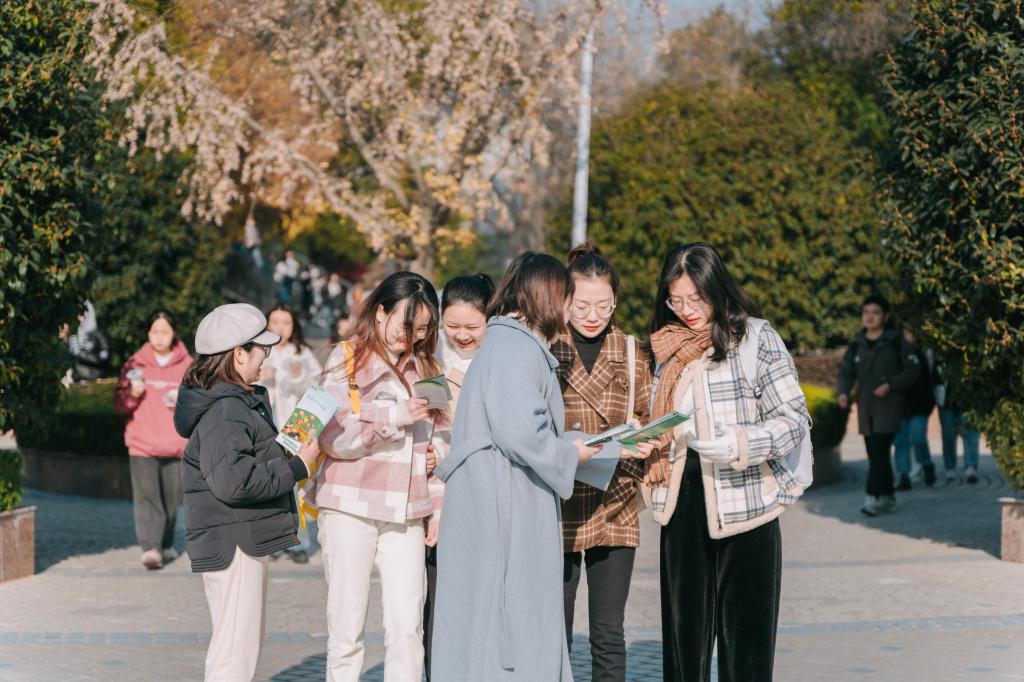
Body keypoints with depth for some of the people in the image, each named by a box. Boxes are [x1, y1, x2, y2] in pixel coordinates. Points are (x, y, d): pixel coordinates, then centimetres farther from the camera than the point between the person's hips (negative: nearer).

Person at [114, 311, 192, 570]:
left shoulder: (187, 365, 6)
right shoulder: (135, 364, 5)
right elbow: (119, 404, 6)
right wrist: (132, 395, -15)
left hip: (175, 444, 1)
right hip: (142, 442, -1)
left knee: (171, 498, 9)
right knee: (146, 496, -13)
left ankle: (166, 544, 27)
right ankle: (150, 548, -20)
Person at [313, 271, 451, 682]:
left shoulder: (425, 368, 14)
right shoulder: (346, 359, 1)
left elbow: (438, 443, 16)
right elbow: (334, 437, -8)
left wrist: (439, 505, 11)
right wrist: (394, 417, -15)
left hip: (406, 512, 3)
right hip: (350, 507, -3)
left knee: (407, 625, -4)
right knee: (348, 624, -1)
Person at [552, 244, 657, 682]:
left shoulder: (632, 354, 9)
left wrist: (644, 447, -10)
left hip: (614, 510, 2)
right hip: (557, 511, -2)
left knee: (609, 636, 4)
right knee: (555, 634, 2)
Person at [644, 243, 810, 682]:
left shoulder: (755, 338, -4)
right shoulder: (670, 347, 13)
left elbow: (795, 420, -8)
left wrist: (738, 445, -23)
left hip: (744, 509, -5)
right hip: (684, 504, 5)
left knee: (745, 636, -2)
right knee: (684, 633, 6)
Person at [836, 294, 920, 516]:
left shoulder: (896, 341, -3)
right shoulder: (857, 344, 10)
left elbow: (912, 370, -3)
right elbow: (846, 371, 9)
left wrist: (891, 385, -16)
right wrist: (843, 392, -10)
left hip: (889, 404, -5)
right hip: (865, 406, 5)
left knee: (880, 451, -16)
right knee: (875, 454, 9)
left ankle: (873, 497, -18)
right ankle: (888, 496, 22)